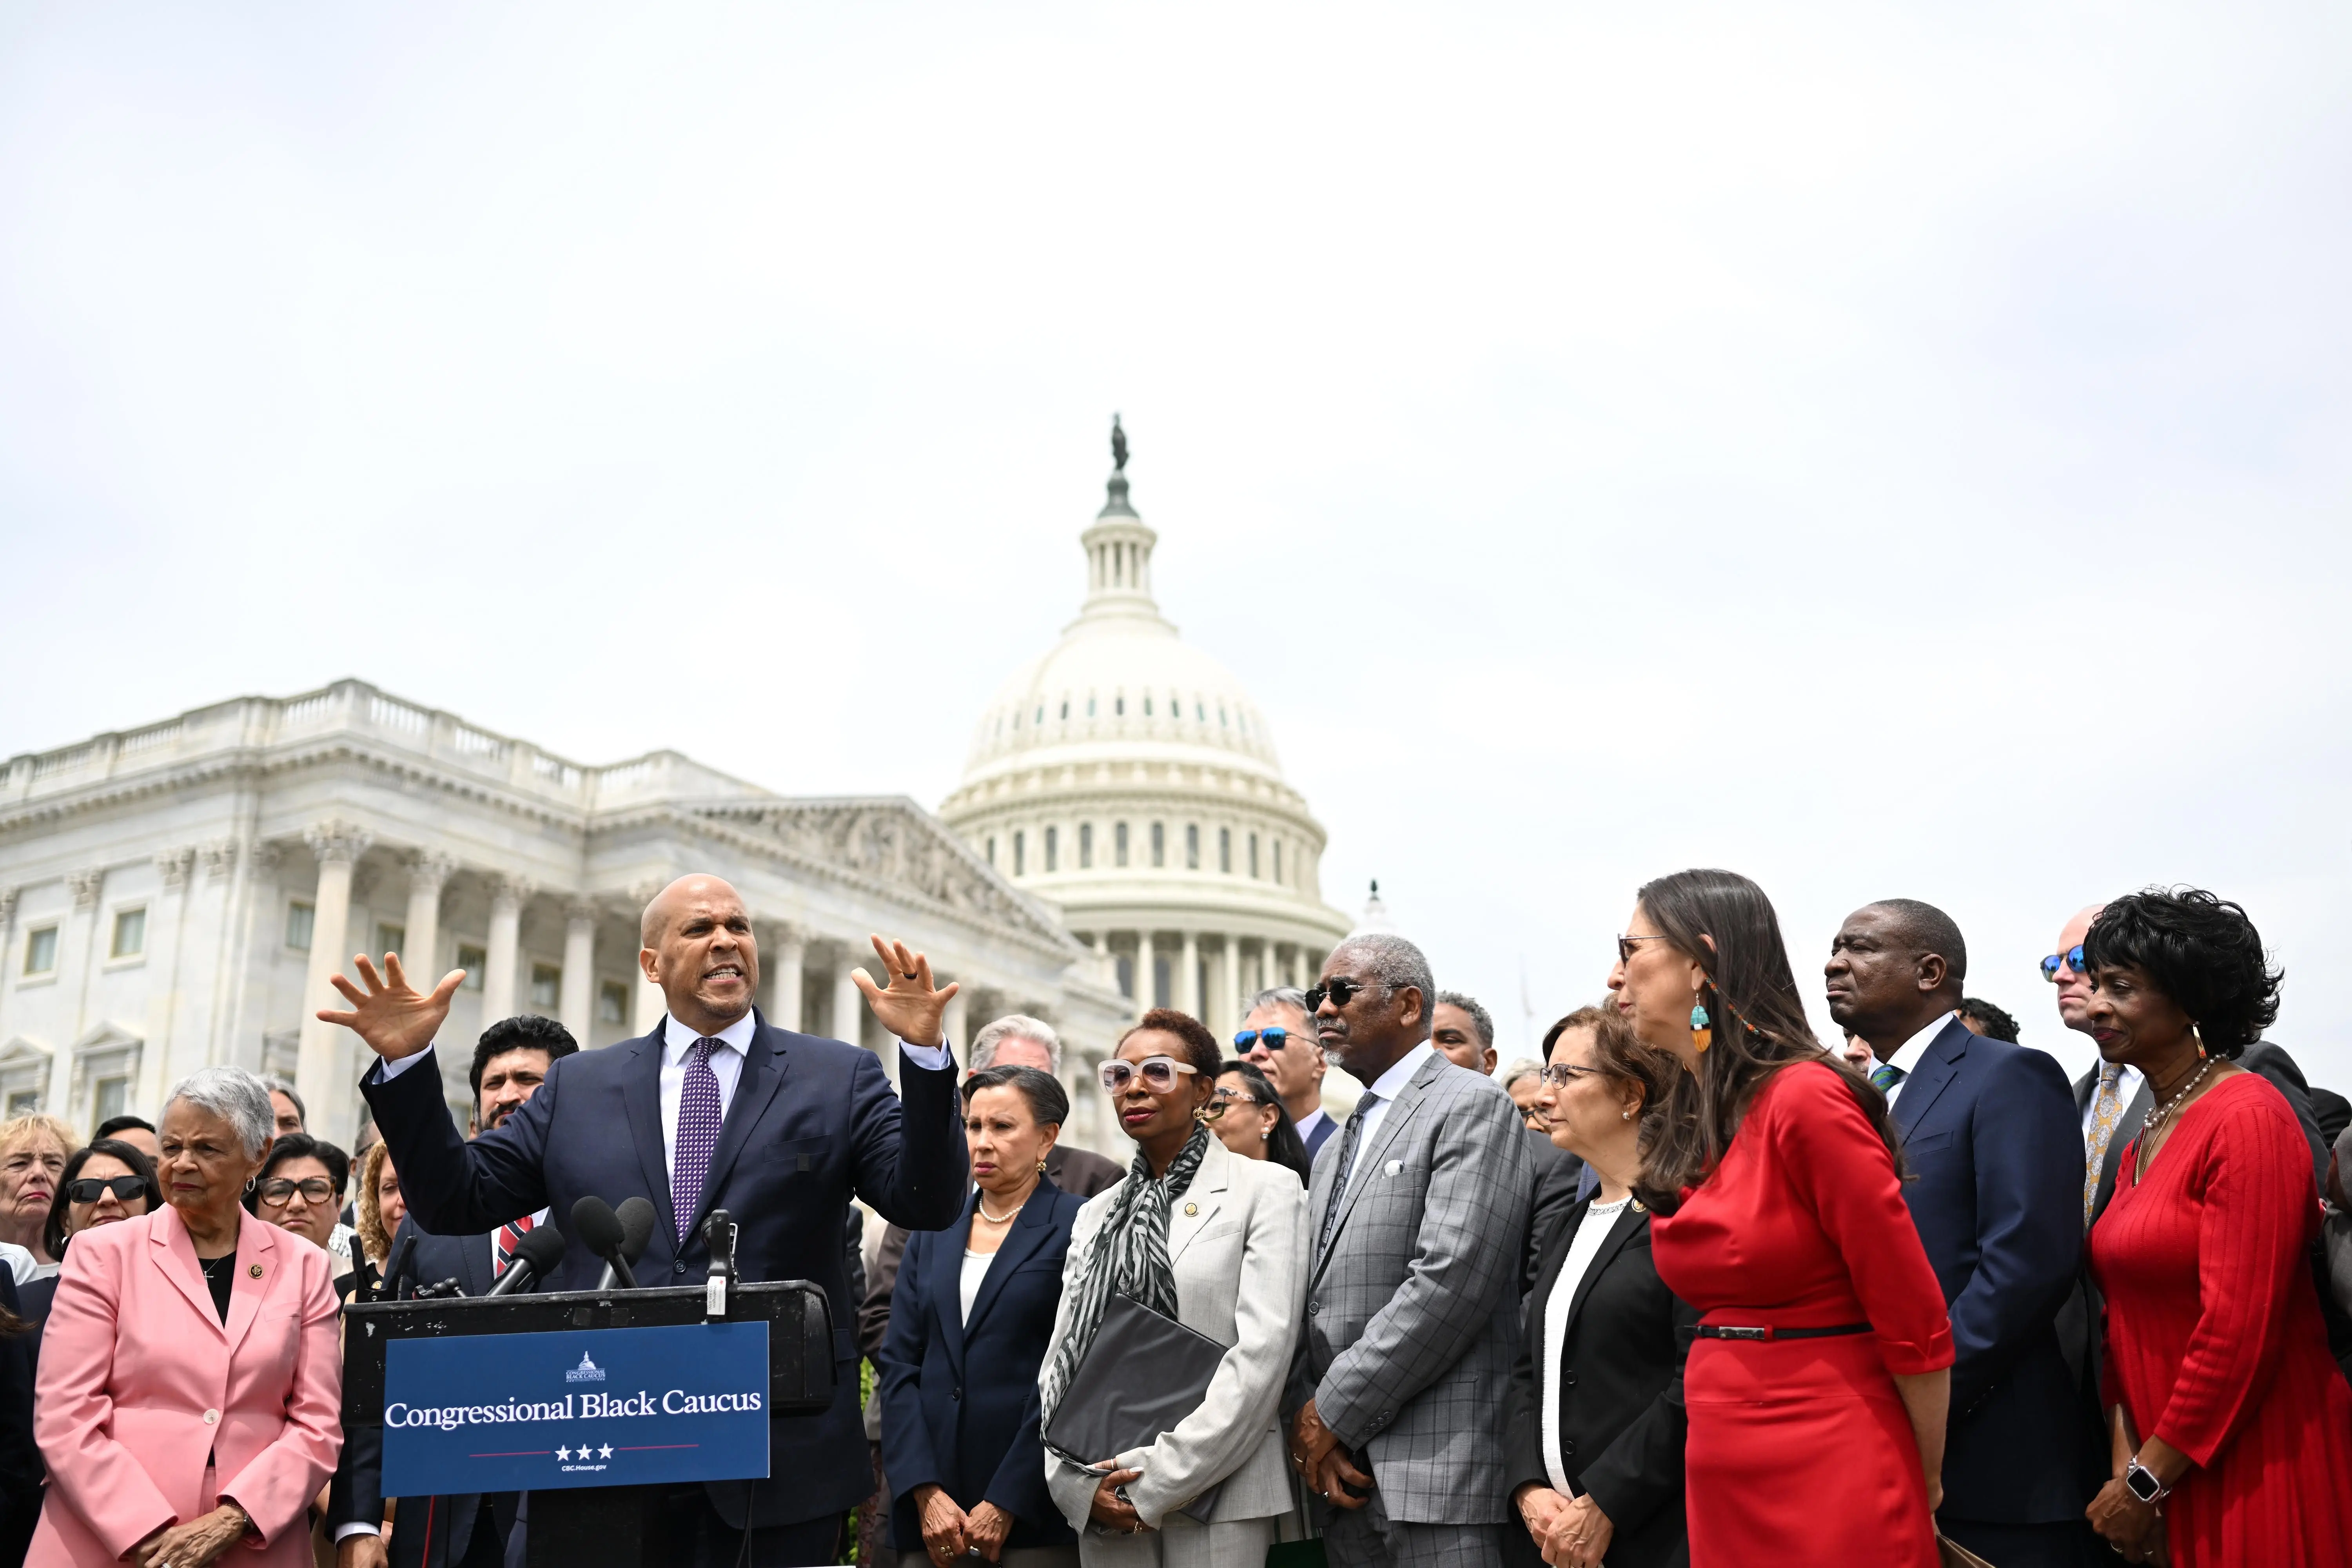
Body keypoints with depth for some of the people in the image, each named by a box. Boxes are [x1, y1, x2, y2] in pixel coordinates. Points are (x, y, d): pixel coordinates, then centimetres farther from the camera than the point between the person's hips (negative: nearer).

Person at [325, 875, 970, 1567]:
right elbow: (456, 1200, 10)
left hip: (779, 1462, -1)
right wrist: (407, 1063, -3)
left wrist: (924, 1052, -22)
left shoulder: (840, 1078, 4)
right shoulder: (577, 1087, 11)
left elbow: (928, 1203, -7)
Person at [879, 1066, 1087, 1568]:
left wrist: (1005, 1504, -12)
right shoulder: (935, 1231, 12)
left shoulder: (1076, 1227, -2)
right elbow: (898, 1364, 6)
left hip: (1034, 1509, -4)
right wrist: (926, 1493, -6)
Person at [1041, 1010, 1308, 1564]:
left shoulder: (1266, 1190, -2)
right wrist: (1080, 1482, -6)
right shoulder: (1096, 1214, 14)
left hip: (1215, 1498, -4)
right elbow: (1060, 1360, 10)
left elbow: (1263, 1352, -11)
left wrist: (1161, 1479, -15)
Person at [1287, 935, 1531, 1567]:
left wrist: (1335, 1414, -13)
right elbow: (1312, 1299, 14)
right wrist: (1306, 1420, -3)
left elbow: (1449, 1282, -16)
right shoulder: (1337, 1149, 21)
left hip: (1436, 1470, -7)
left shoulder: (1472, 1107, -5)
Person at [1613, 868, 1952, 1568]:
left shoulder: (1805, 1098, -16)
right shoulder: (1689, 1124, 8)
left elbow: (1916, 1323, -12)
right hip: (1720, 1483, 7)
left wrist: (1925, 1493, -1)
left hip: (1827, 1488, -7)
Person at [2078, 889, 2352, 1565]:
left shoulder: (2248, 1117, -15)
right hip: (2164, 1469, 7)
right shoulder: (2143, 1141, 9)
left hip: (2257, 1471, -7)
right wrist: (2126, 1456, -2)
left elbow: (2240, 1326, -20)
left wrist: (2147, 1482, -14)